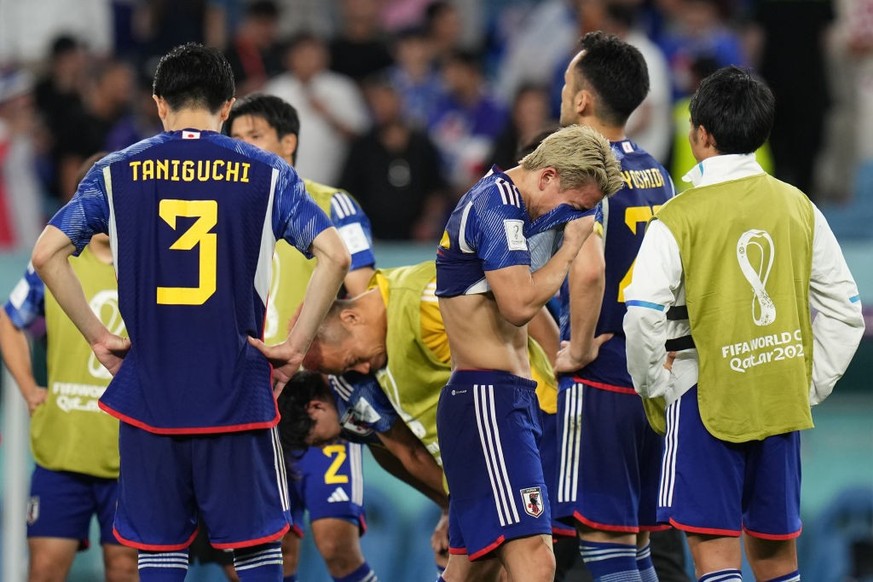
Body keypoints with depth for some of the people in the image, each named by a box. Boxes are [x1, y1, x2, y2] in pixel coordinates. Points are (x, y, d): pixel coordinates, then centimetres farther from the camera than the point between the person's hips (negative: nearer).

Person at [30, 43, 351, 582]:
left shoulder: (117, 172, 4)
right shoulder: (267, 173, 1)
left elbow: (47, 254, -2)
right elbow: (335, 256, -9)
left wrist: (98, 337, 4)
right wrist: (297, 346, -2)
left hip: (149, 393, 1)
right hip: (238, 393, -1)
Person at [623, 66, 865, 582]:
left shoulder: (681, 217, -10)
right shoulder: (798, 208, 5)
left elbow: (642, 317, -18)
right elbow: (845, 310, 8)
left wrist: (655, 386, -3)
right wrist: (811, 385, 13)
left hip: (706, 398, -5)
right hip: (782, 403, 5)